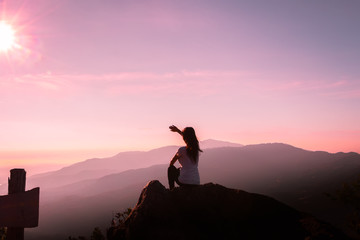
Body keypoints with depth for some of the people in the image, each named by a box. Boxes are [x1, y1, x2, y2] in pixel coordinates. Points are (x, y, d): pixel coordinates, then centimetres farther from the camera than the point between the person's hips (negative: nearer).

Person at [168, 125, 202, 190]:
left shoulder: (182, 150, -12)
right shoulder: (196, 148, 4)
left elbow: (171, 163, 5)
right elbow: (189, 137, 26)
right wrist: (177, 130, 33)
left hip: (184, 182, -6)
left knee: (171, 168, 21)